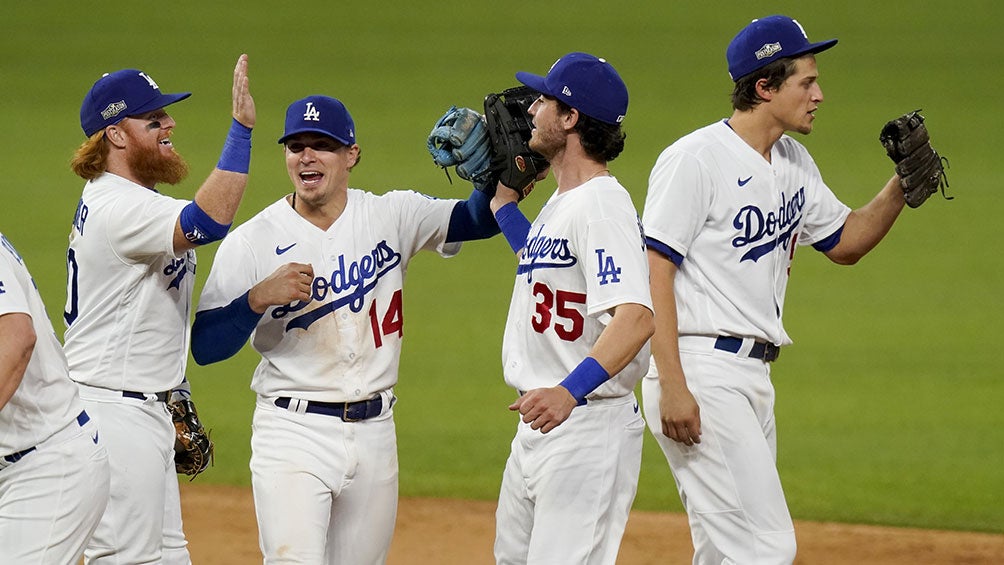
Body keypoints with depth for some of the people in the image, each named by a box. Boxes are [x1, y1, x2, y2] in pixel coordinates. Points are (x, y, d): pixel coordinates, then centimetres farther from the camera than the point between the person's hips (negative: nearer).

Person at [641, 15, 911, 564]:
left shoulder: (794, 164, 14)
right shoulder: (696, 159, -12)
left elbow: (845, 242, 26)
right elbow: (653, 272, -16)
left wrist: (901, 187, 8)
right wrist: (673, 388, -23)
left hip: (753, 376, 9)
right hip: (701, 375, -9)